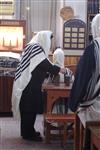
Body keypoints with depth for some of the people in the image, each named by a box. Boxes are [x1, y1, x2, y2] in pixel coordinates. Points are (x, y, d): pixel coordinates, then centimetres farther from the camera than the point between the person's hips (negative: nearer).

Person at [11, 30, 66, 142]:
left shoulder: (35, 47, 14)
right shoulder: (35, 48, -16)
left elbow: (41, 67, 19)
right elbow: (45, 64, -18)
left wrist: (54, 70, 16)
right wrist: (59, 70, -6)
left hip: (31, 83, 10)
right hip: (29, 84, -10)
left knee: (31, 107, 15)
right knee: (29, 108, -2)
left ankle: (29, 131, 24)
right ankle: (28, 134, 7)